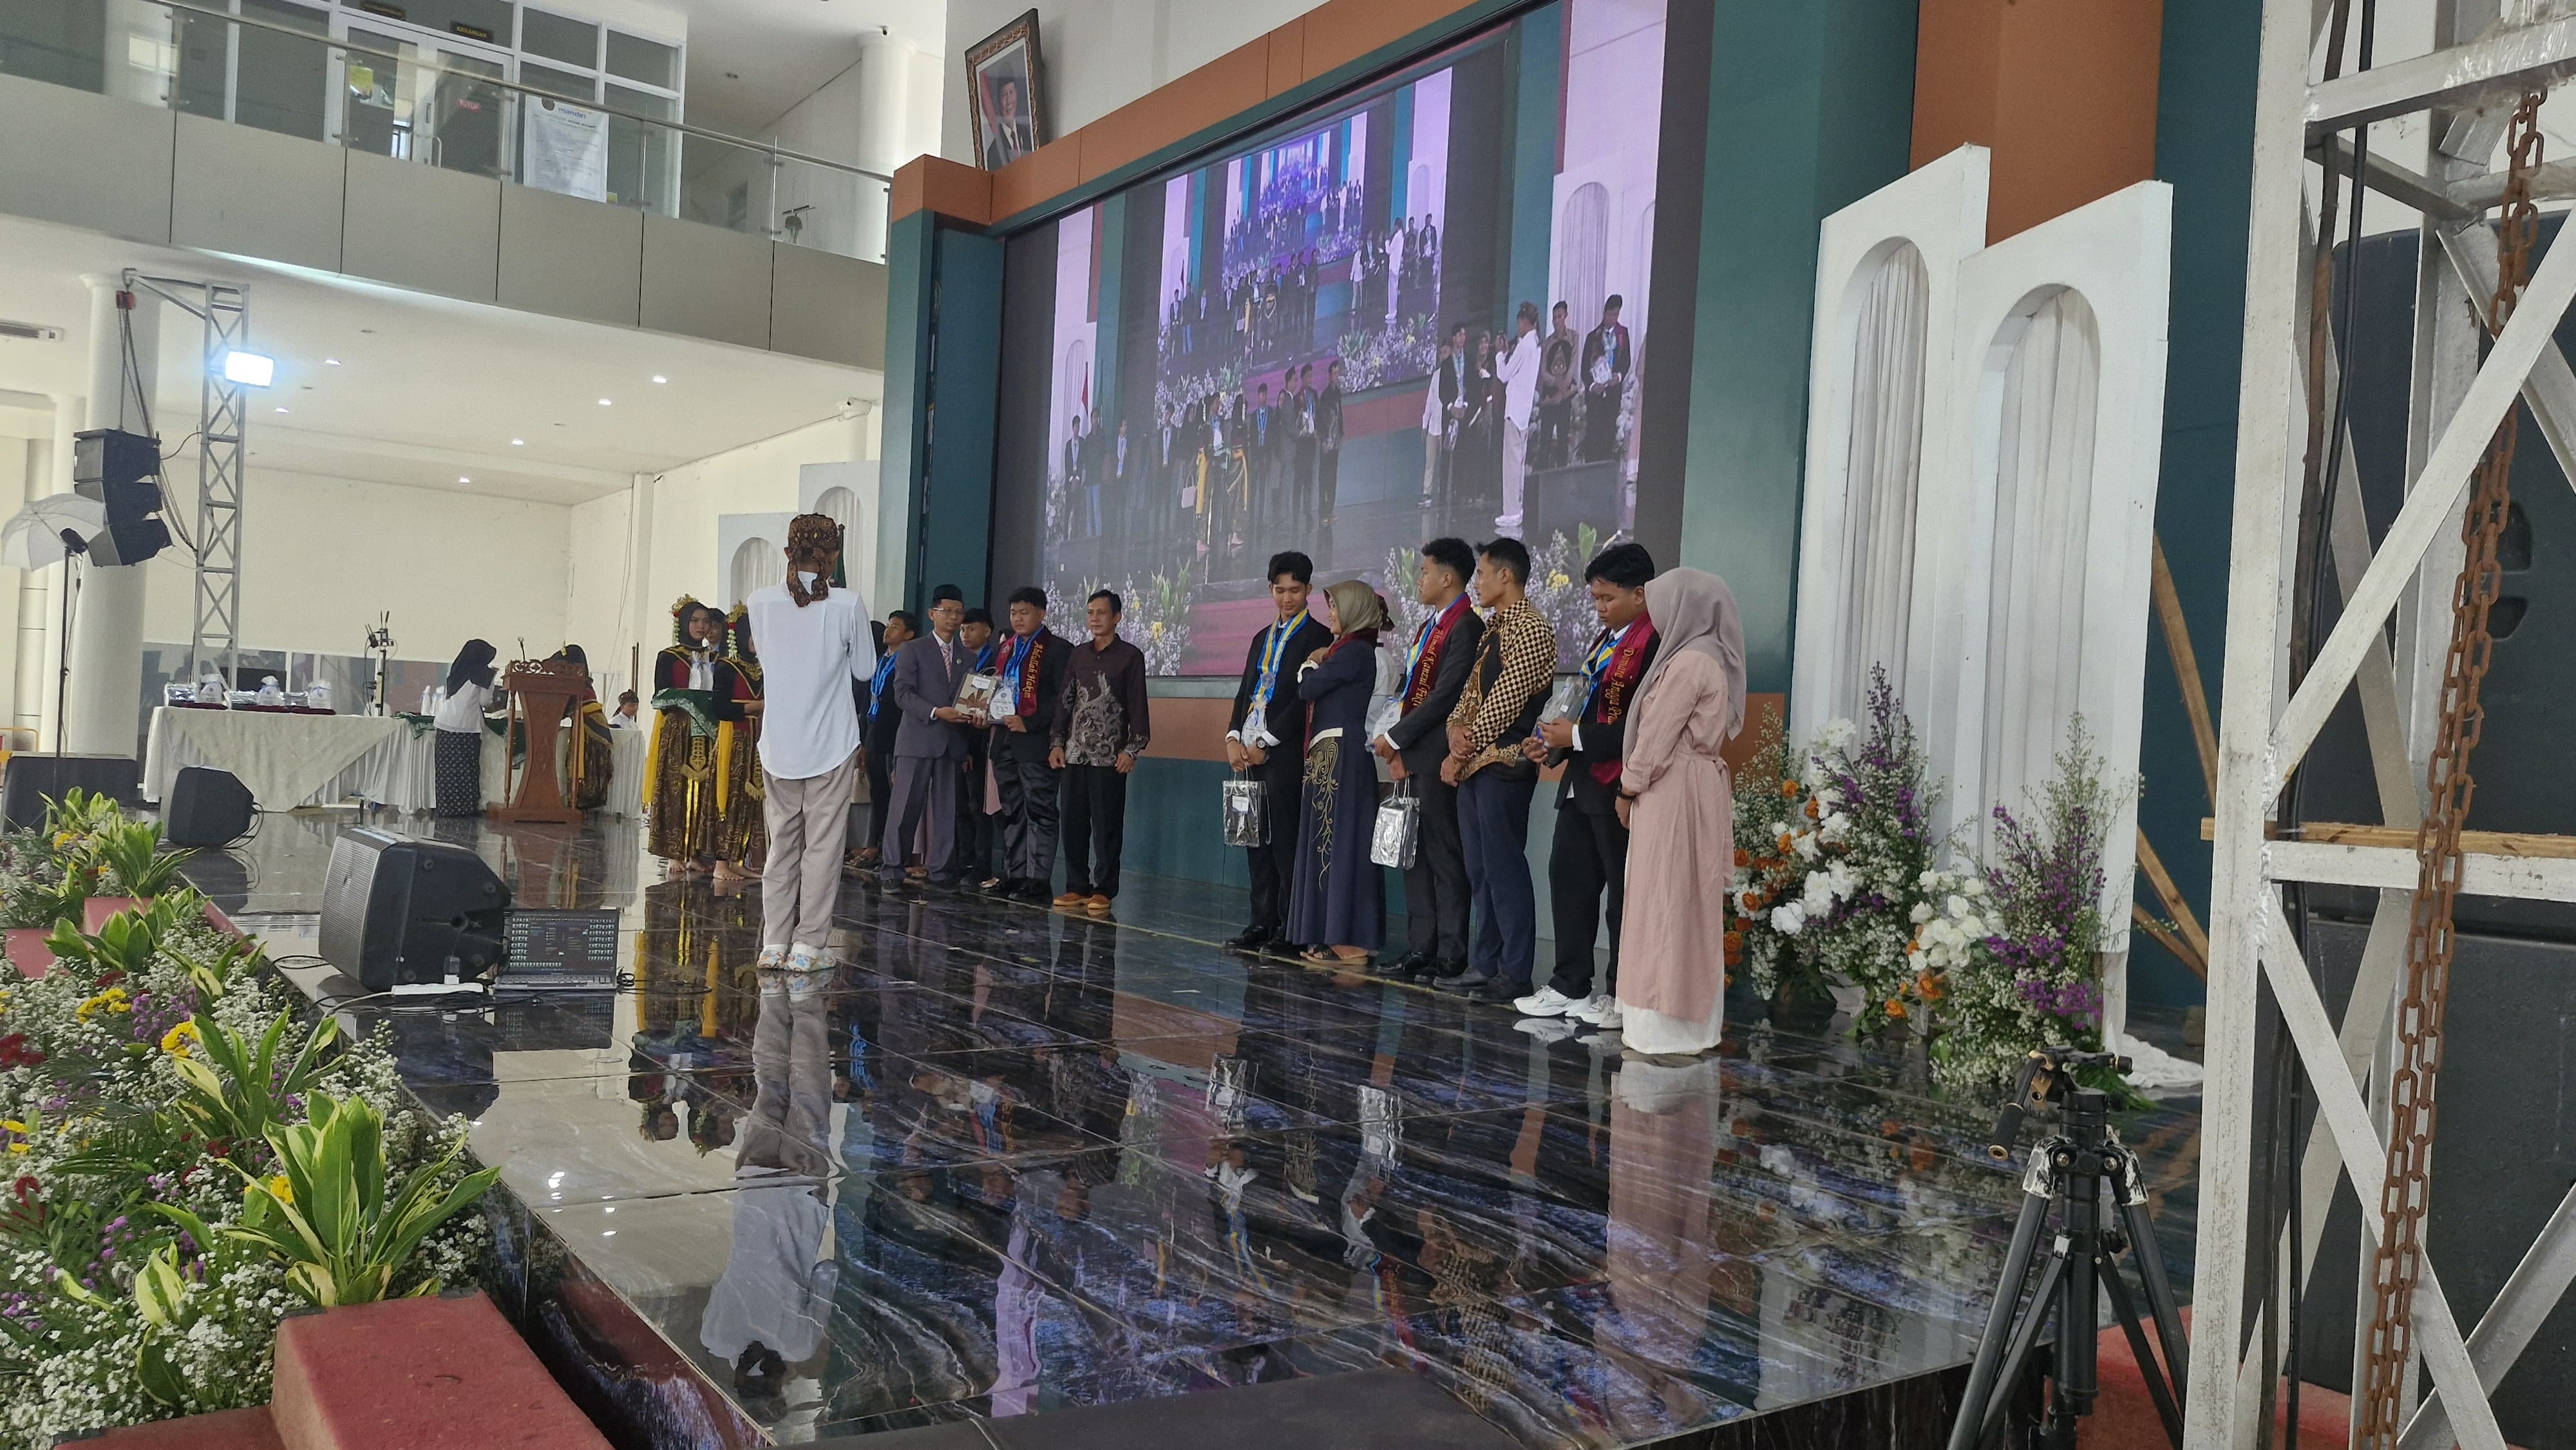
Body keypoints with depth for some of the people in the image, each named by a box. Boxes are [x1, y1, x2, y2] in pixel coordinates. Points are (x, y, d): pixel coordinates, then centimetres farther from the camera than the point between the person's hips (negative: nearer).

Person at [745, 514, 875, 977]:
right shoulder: (848, 604, -11)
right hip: (832, 744, -3)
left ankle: (774, 943, 14)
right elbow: (865, 669, 0)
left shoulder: (761, 601, -3)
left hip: (778, 743, 3)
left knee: (781, 842, 12)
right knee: (823, 843, 3)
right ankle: (807, 946, 5)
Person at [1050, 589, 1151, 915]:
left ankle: (1104, 890, 4)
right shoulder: (1078, 655, 14)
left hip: (1110, 757, -5)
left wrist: (1132, 749, -10)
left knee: (1107, 826, -3)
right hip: (1075, 754, 5)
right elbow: (1066, 701, 15)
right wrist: (1057, 743, 8)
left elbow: (1138, 705, -3)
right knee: (1073, 824, 6)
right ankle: (1077, 887, 14)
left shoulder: (1130, 656, 0)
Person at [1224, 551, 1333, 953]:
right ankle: (1262, 922, 14)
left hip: (1285, 752, -7)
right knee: (1257, 840, 8)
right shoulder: (1262, 638, 21)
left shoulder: (1317, 637, -3)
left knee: (1285, 841, -6)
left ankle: (1291, 929, -2)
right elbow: (1246, 692, 18)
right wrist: (1234, 738, 2)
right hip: (1251, 751, 7)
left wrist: (1265, 743, -12)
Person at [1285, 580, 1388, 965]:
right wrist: (1318, 665, 5)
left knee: (1341, 841, -7)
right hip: (1329, 756, 10)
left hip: (1341, 755, -10)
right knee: (1329, 842, 11)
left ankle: (1350, 945, -3)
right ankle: (1334, 937, 16)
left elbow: (1307, 688, -12)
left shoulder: (1354, 651, -13)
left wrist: (1311, 663, 4)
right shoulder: (1350, 649, 17)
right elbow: (1312, 693, 17)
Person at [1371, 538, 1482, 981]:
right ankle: (1420, 948, 17)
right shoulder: (1429, 626, 19)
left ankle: (1450, 954, 1)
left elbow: (1445, 696, -18)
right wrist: (1397, 748, 7)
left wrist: (1394, 737, -12)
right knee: (1415, 853, 11)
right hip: (1412, 756, 10)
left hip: (1438, 757, -10)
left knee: (1444, 854, -5)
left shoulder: (1466, 626, -12)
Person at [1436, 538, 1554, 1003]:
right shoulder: (1493, 629, 18)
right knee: (1480, 869, 12)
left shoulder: (1531, 629, -12)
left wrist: (1465, 748, -11)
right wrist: (1456, 727, -3)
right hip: (1473, 764, 10)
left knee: (1505, 869, -5)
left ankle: (1515, 973, 2)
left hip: (1505, 763, -9)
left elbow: (1505, 702, -17)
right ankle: (1484, 965, 20)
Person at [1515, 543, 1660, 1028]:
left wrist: (1578, 737, -17)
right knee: (1568, 877, 12)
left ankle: (1621, 995, 15)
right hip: (1582, 781, 10)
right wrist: (1555, 744, 7)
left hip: (1620, 788, -9)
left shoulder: (1654, 643, -15)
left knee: (1623, 891, 3)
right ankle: (1570, 985, 22)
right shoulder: (1604, 640, 16)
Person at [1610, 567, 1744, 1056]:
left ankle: (1669, 1025, 0)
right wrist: (1640, 785, 13)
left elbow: (1659, 735, -15)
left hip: (1674, 791, -10)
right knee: (1692, 902, 13)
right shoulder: (1713, 659, 13)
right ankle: (1696, 1016, 20)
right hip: (1701, 784, 10)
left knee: (1669, 903, -5)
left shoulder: (1688, 663, -17)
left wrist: (1629, 789, -4)